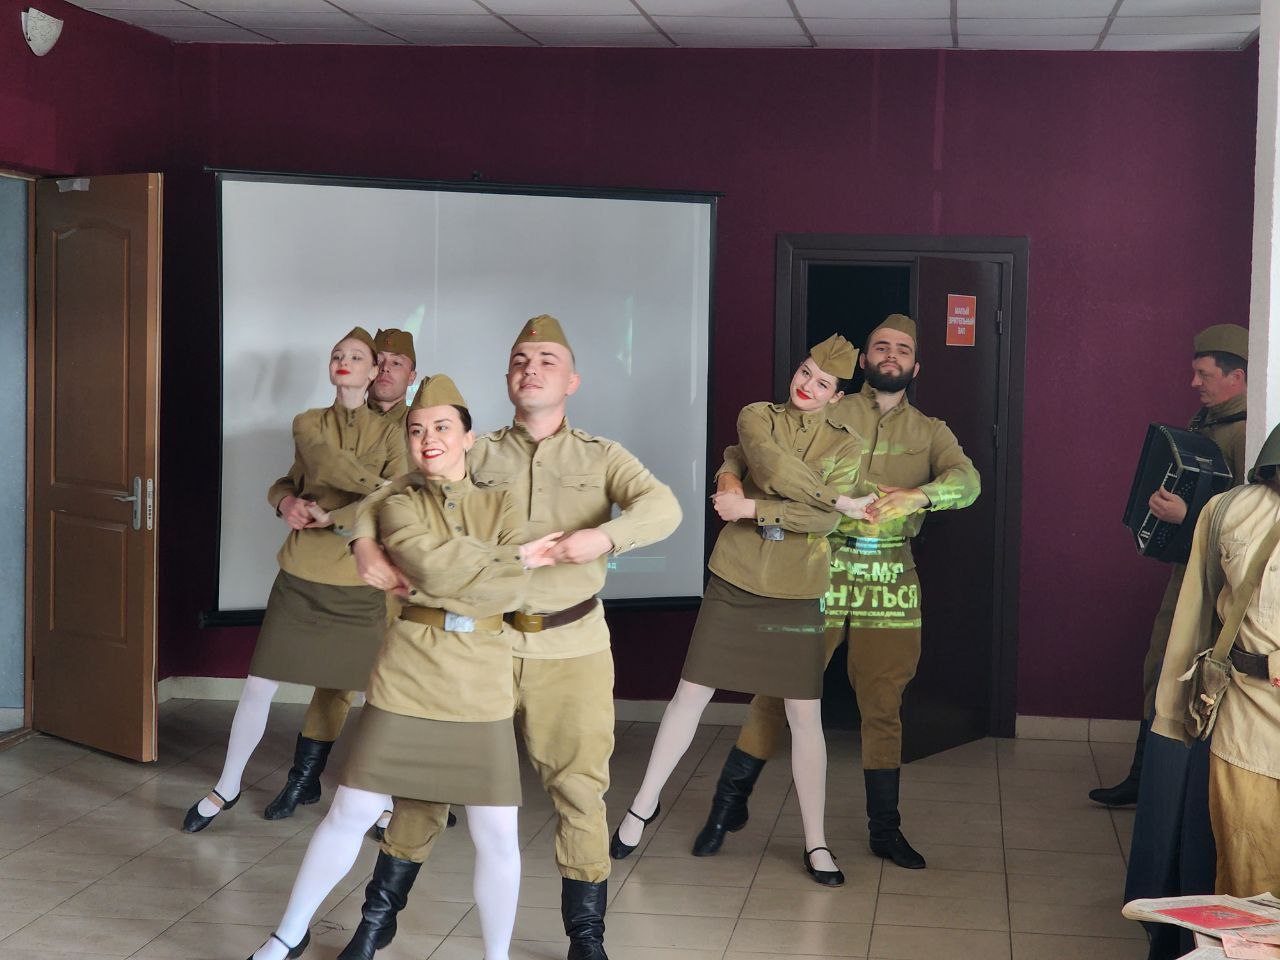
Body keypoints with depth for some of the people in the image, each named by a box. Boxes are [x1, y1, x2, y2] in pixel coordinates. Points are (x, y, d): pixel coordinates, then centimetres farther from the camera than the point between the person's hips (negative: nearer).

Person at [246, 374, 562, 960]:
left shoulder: (501, 506, 6)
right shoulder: (400, 507, 5)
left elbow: (511, 593, -10)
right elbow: (430, 561, -16)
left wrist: (427, 588, -14)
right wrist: (515, 557, -12)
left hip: (480, 689, 1)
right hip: (405, 680, 0)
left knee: (496, 835, 0)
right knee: (350, 814, 4)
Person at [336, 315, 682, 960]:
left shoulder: (602, 458, 6)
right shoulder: (476, 456, 8)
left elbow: (662, 507, -11)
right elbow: (384, 495, 8)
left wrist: (605, 536, -29)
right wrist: (366, 543, -14)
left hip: (572, 647, -1)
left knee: (579, 790, 2)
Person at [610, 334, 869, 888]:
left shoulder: (846, 445, 2)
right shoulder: (757, 417, 2)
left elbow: (823, 520, -13)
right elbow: (773, 469, -18)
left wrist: (752, 508, -19)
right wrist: (839, 500, -15)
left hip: (796, 593, 0)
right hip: (734, 581, 0)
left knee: (804, 714, 1)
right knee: (691, 694, 6)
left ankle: (816, 844, 11)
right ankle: (644, 804, 23)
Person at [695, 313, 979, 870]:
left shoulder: (931, 433, 11)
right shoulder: (827, 416, 6)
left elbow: (967, 481, -8)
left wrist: (919, 495, -29)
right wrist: (730, 472, -18)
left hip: (890, 581, 2)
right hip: (821, 568, -2)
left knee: (882, 706, 7)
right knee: (779, 689, 1)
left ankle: (885, 830, 20)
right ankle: (729, 804, 16)